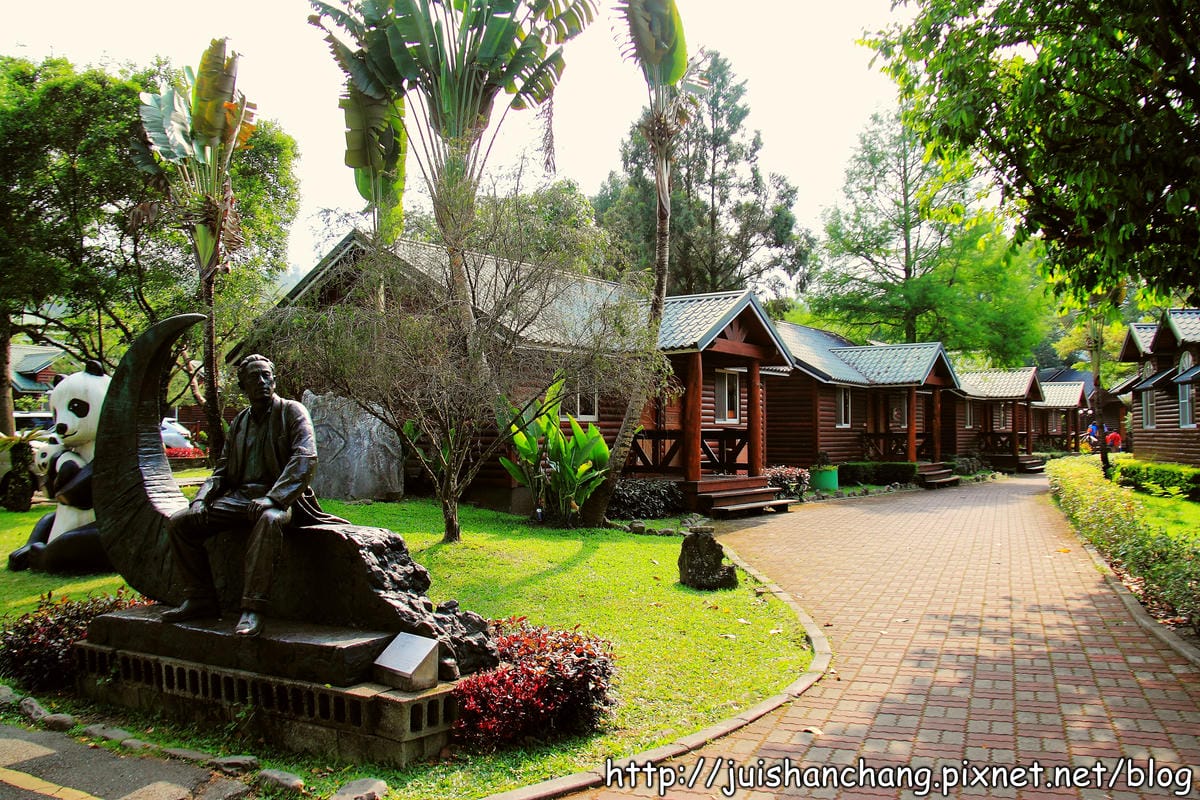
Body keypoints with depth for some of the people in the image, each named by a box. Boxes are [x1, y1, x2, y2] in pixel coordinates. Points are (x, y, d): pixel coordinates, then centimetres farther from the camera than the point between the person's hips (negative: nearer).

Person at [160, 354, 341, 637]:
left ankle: (252, 609, -38)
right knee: (179, 522, -9)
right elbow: (222, 470, 20)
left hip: (279, 499, -6)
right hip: (239, 497, 6)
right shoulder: (239, 422, 20)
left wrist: (272, 498, -25)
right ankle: (199, 599, -2)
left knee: (268, 520, -41)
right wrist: (201, 499, -1)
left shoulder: (292, 412, 2)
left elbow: (305, 459, -13)